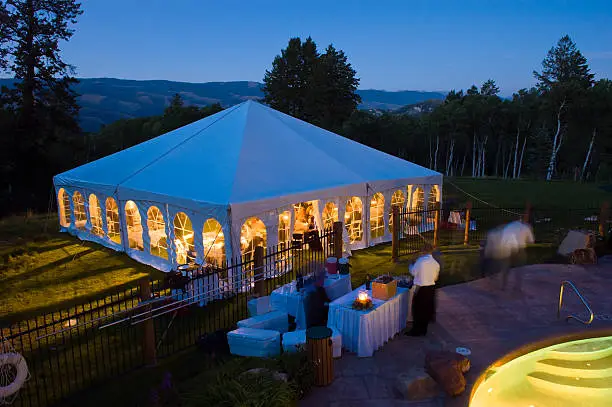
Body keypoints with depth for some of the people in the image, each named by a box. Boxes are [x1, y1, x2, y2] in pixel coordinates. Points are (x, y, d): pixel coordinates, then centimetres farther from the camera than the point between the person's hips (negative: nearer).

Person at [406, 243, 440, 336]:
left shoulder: (420, 260, -15)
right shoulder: (436, 263, 1)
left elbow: (413, 272, -9)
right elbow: (435, 278, 11)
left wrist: (411, 265, 10)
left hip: (421, 288, -6)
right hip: (431, 287, 6)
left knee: (418, 309, 6)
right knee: (427, 309, 15)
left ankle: (416, 331, 13)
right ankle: (423, 330, 26)